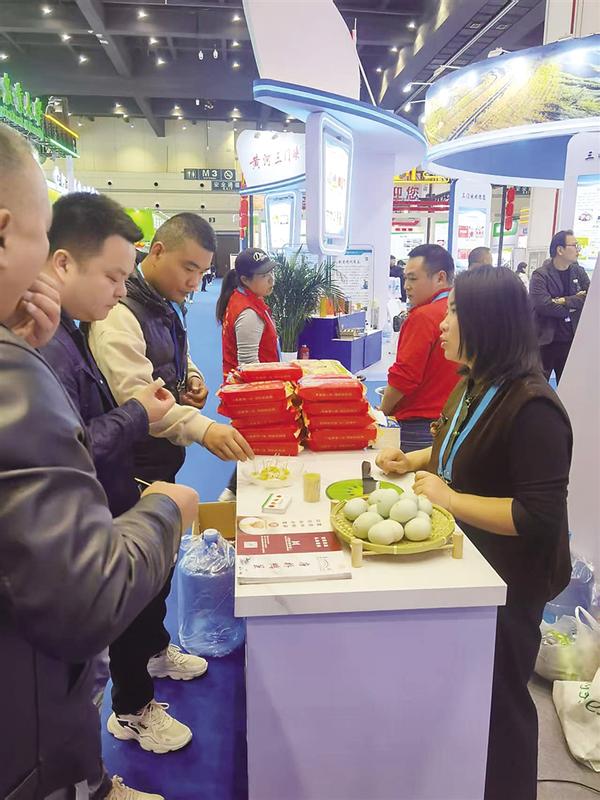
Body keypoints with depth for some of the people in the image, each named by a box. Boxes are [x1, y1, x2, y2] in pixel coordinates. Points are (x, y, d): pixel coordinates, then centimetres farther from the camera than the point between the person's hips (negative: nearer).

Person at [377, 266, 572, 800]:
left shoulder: (531, 407, -28)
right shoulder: (475, 385, 0)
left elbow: (540, 516, -30)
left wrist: (450, 498, -28)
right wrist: (416, 460, 1)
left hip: (510, 578, -9)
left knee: (498, 695, 12)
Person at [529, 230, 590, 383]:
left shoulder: (579, 272, 8)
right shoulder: (540, 275, -9)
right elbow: (543, 305, -23)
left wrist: (566, 301, -19)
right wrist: (576, 303, -11)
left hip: (571, 341, 5)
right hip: (545, 341, -5)